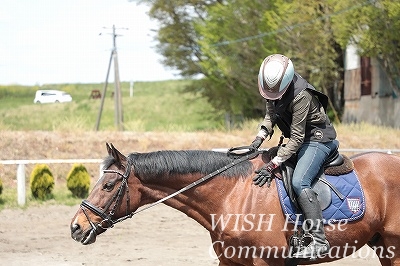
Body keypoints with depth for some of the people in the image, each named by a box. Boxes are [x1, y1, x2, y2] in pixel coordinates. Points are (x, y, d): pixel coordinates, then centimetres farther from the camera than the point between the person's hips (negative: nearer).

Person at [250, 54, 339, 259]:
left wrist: (272, 165, -31)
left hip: (317, 140, -10)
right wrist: (259, 138, -7)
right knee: (256, 161, 14)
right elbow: (270, 115, 10)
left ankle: (319, 240, -32)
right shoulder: (273, 87, -6)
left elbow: (296, 139, -28)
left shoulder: (301, 96, -30)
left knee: (299, 182, -29)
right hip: (298, 139, 10)